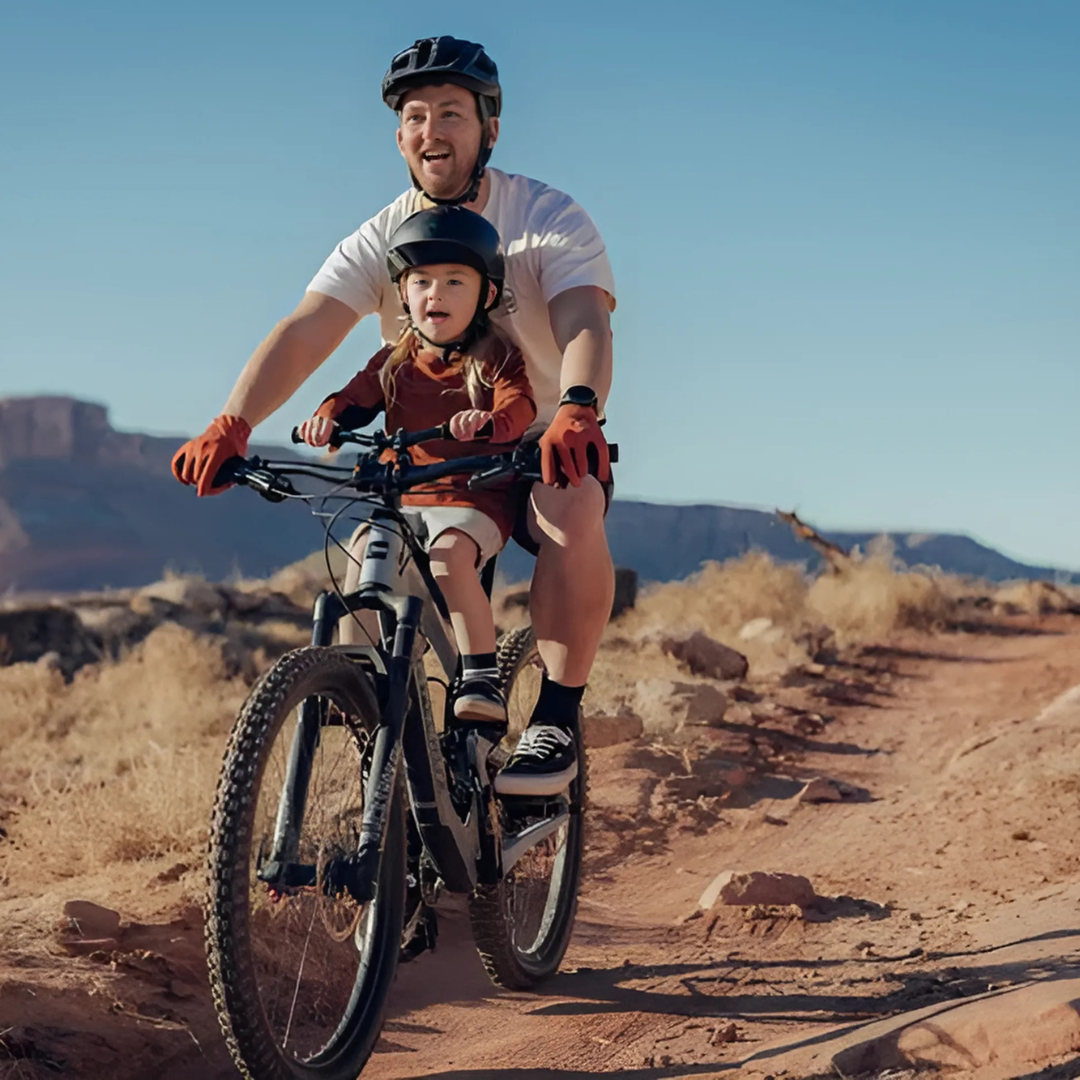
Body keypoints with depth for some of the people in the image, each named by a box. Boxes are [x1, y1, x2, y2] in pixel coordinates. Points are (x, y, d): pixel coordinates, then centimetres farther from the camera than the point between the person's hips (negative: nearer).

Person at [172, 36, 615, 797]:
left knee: (573, 516, -35)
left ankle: (556, 722, -25)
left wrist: (577, 411, -55)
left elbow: (585, 322, -32)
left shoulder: (550, 220, -14)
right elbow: (303, 333, -22)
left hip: (546, 448, -3)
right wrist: (230, 427, -40)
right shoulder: (380, 242, -7)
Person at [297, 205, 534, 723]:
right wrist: (327, 417, -24)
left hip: (477, 498, -4)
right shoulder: (394, 362, 12)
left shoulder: (495, 358, -1)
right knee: (362, 549, -23)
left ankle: (483, 676, -26)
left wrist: (489, 421, -42)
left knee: (450, 553, -33)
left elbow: (519, 407, -18)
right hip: (406, 498, 4)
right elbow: (358, 397, 0)